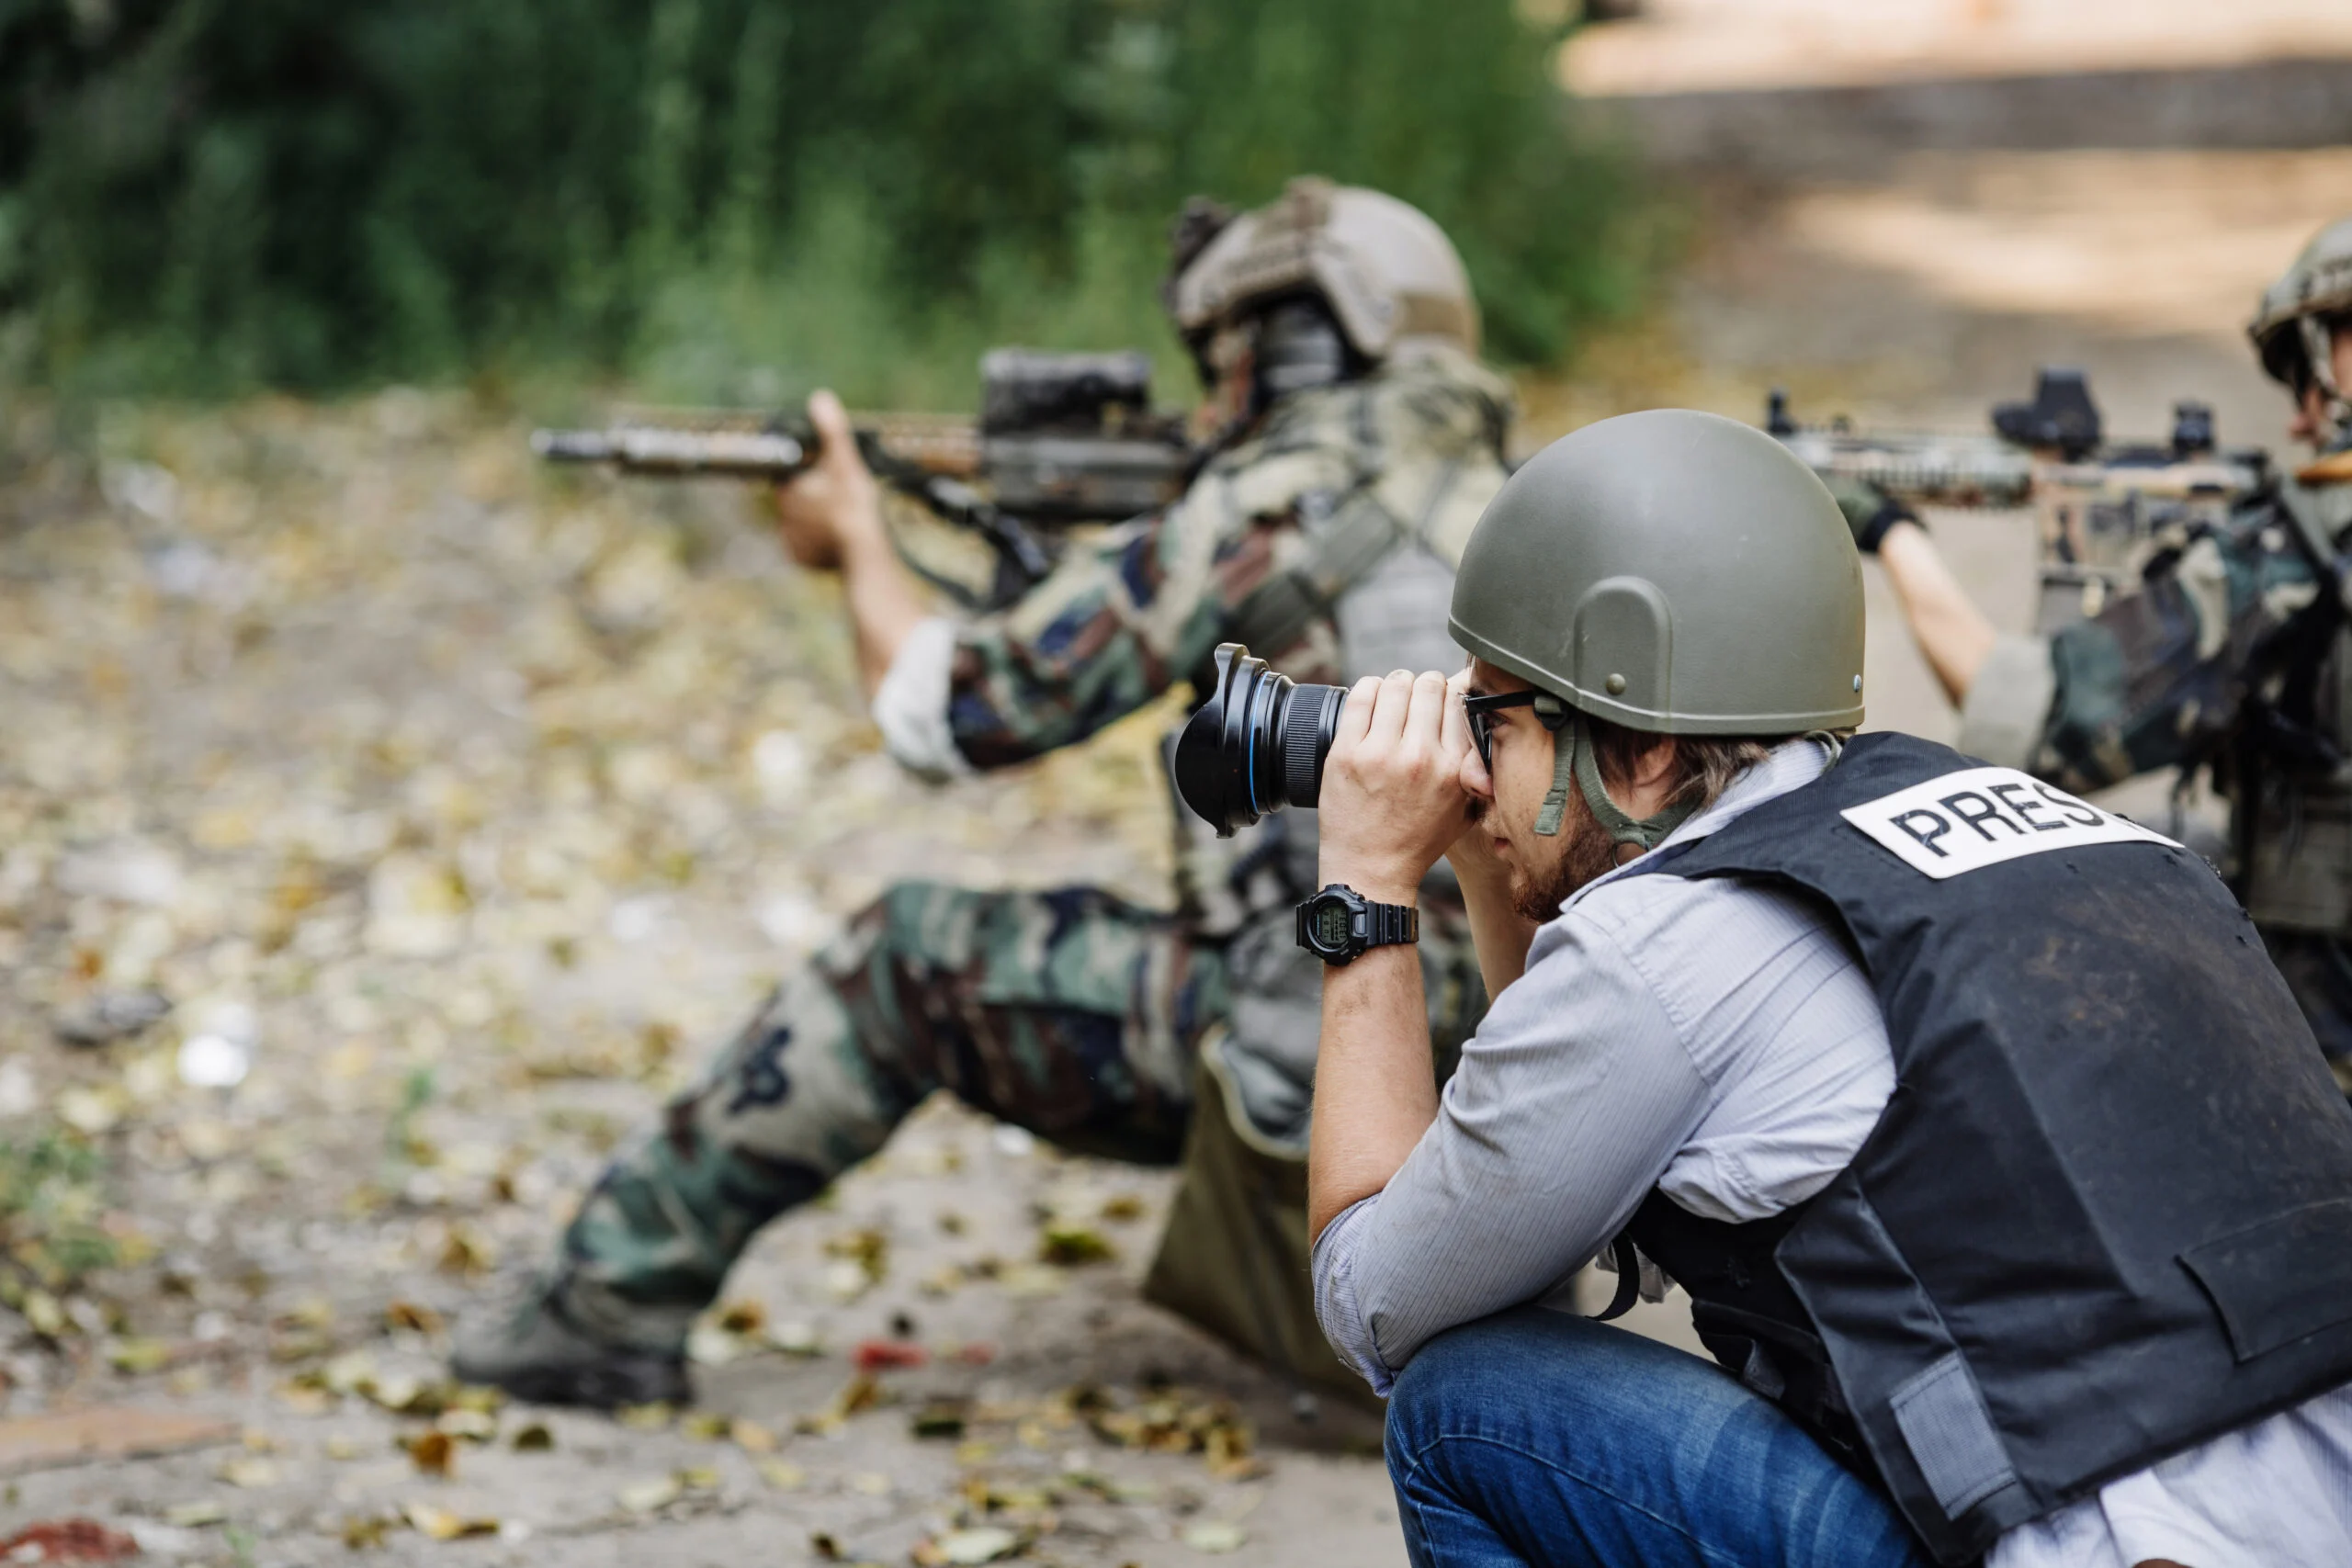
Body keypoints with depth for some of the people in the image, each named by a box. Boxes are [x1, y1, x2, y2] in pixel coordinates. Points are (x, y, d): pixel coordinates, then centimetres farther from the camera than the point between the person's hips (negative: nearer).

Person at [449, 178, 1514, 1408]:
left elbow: (948, 713, -4)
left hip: (1323, 1065, -8)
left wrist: (858, 541, 14)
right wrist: (1064, 555, 23)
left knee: (910, 959, 9)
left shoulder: (1275, 504, -9)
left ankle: (622, 1296, 17)